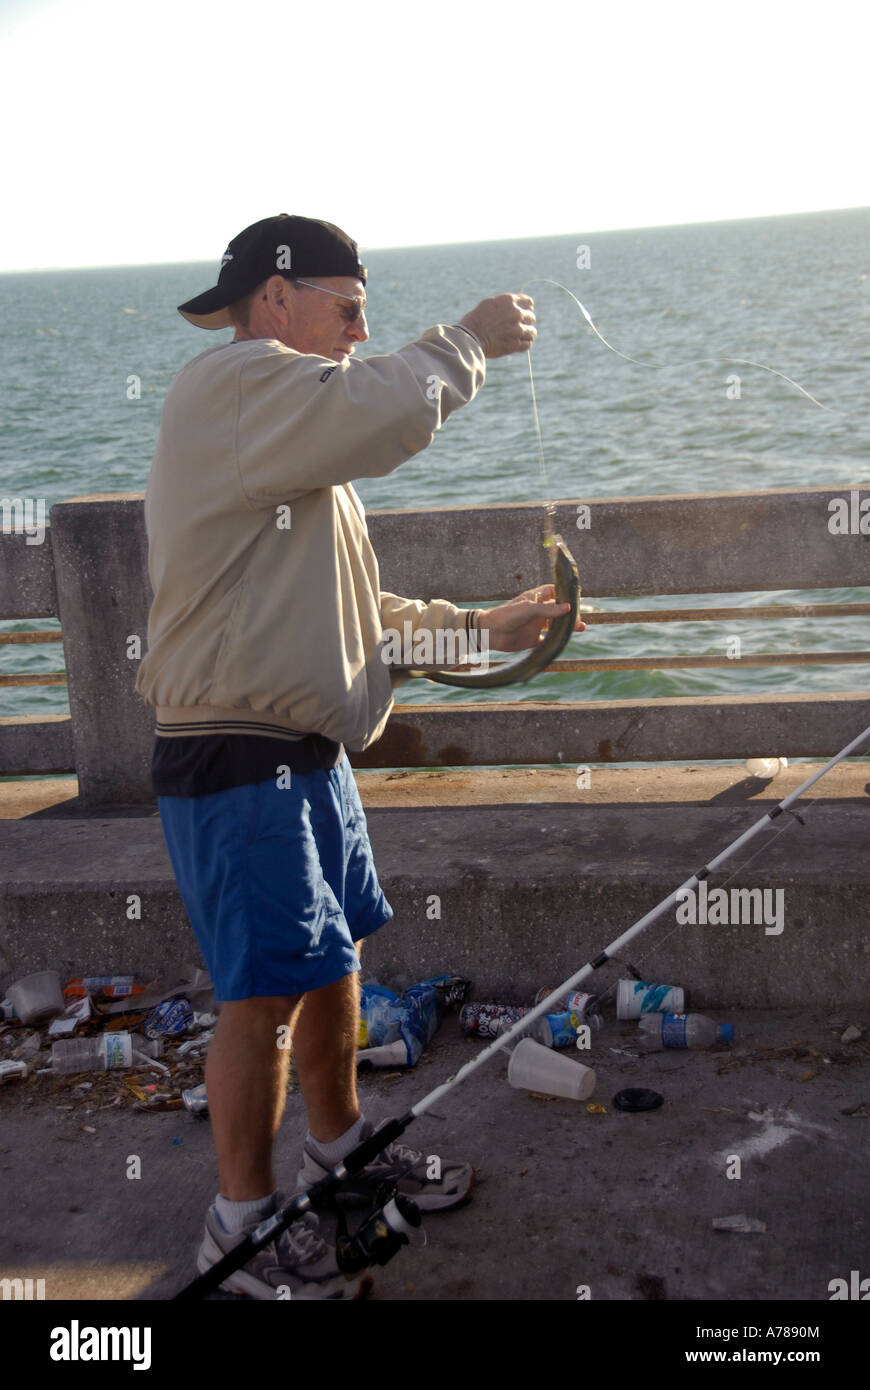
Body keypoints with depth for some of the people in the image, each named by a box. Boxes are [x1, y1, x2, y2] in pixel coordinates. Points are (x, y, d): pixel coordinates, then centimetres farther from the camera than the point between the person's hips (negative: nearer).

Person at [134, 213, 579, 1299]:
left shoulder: (298, 448, 22)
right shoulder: (231, 384, -12)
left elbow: (357, 613, 23)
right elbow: (387, 411, -30)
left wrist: (480, 629, 15)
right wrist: (467, 342, -11)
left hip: (308, 753, 10)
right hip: (235, 761, -10)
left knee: (334, 964, 18)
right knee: (268, 990, -4)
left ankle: (341, 1150, 37)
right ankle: (240, 1227, 13)